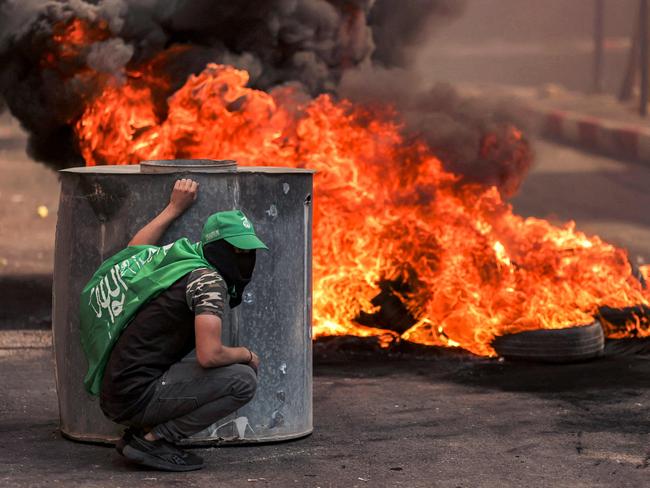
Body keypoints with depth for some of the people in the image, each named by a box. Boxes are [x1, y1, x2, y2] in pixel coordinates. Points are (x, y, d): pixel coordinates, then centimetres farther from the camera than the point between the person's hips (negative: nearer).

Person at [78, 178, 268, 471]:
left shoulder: (175, 256, 11)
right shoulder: (208, 279, -14)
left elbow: (135, 250, 33)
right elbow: (209, 356, -24)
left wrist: (174, 208, 38)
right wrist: (246, 355, -4)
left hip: (114, 392, 10)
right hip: (136, 398, -9)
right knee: (243, 380, -14)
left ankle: (142, 431, 14)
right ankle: (152, 440, -9)